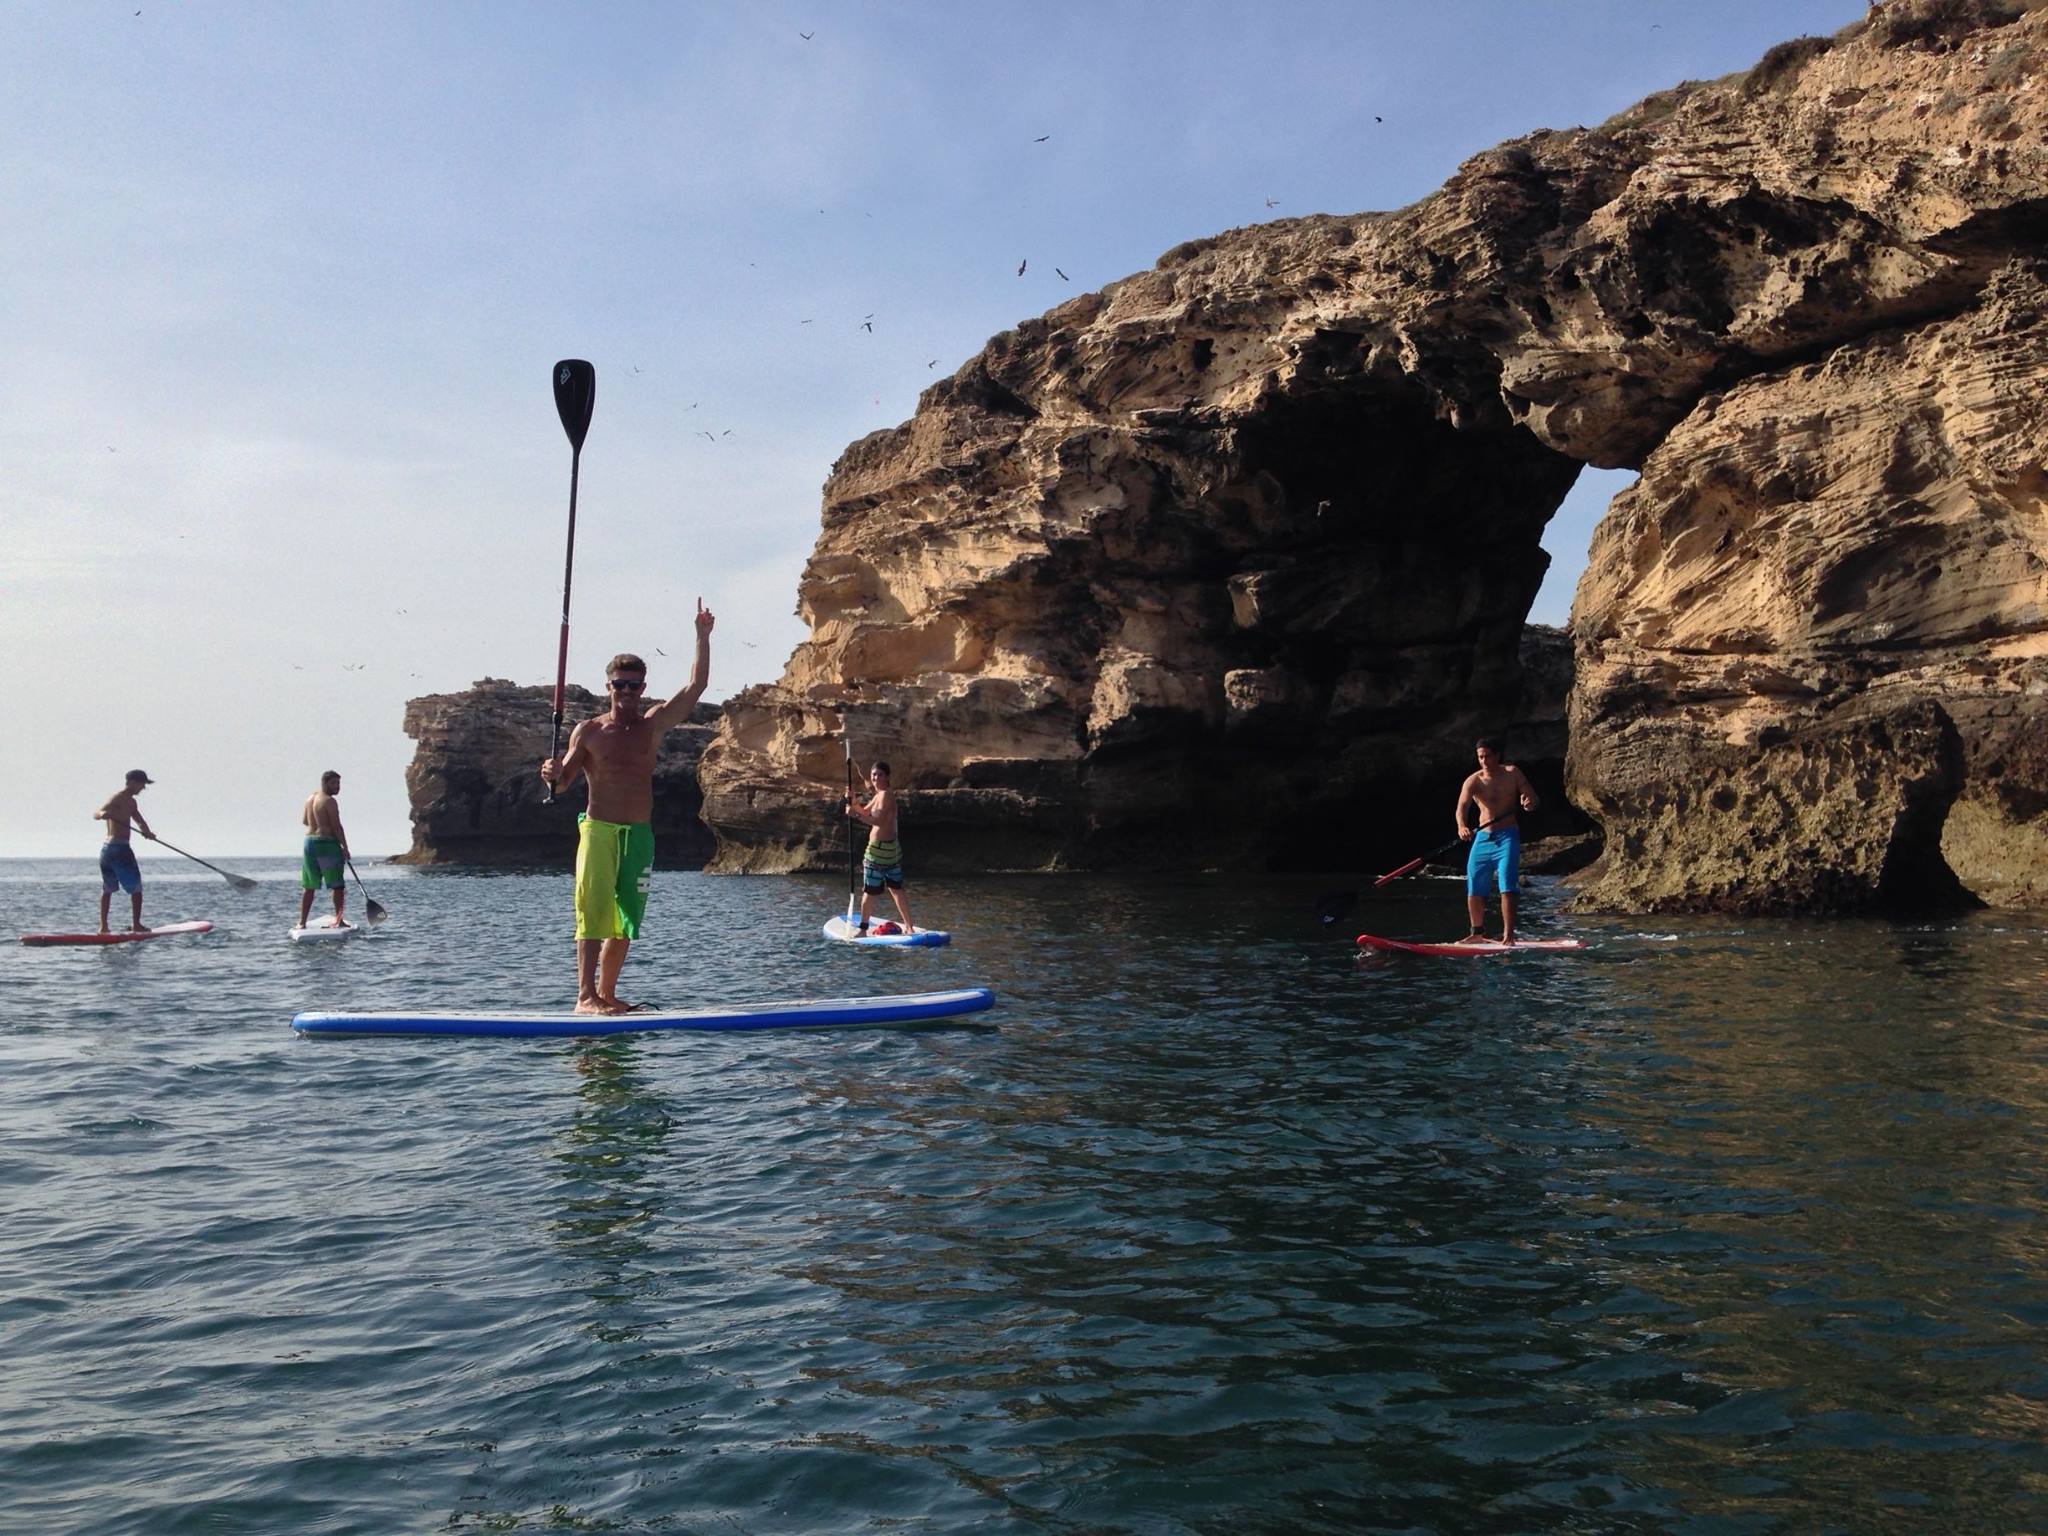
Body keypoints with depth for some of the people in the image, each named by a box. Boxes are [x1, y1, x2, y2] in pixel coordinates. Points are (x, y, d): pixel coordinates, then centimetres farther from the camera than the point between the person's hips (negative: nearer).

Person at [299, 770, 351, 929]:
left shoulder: (310, 798, 12)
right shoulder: (329, 801, -12)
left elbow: (304, 820, 24)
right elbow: (337, 827, -15)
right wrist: (345, 848, -11)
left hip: (310, 841, 8)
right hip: (328, 844, -8)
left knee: (308, 887, 13)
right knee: (338, 885, 1)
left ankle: (302, 922, 12)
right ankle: (339, 920, -1)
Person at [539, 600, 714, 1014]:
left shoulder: (654, 724, 10)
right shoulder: (588, 731, 4)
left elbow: (697, 686, 4)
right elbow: (564, 781, 0)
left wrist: (703, 638, -1)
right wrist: (552, 774, -23)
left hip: (640, 835, 4)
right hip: (598, 830, -4)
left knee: (624, 920, 7)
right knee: (593, 911, -11)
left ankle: (607, 994, 16)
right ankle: (585, 996, -14)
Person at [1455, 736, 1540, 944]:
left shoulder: (1512, 773, 0)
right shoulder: (1473, 781, -3)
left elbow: (1534, 799, -1)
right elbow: (1461, 807, -17)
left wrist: (1529, 803, -26)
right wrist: (1462, 827, -39)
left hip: (1507, 837, -2)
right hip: (1482, 837, 2)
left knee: (1507, 887, -15)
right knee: (1474, 889, 6)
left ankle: (1508, 935, -15)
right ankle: (1478, 932, 24)